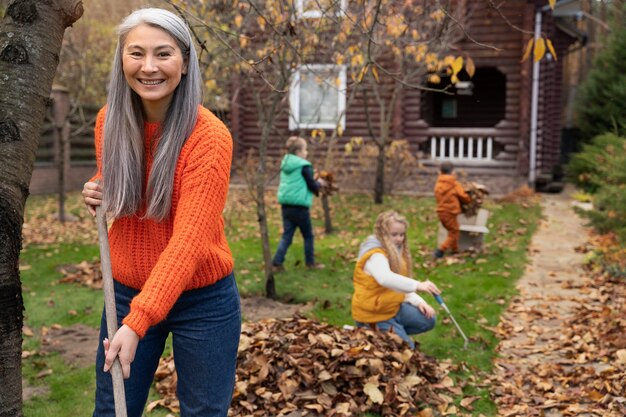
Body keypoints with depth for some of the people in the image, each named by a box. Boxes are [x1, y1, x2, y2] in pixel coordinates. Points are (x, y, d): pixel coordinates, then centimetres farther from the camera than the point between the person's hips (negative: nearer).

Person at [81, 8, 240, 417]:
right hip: (127, 293, 5)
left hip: (202, 302, -4)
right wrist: (98, 191, -7)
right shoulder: (110, 121, -4)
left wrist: (137, 322, -33)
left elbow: (188, 241, -26)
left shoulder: (209, 136, -21)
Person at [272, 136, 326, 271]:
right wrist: (319, 183, 11)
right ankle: (310, 262, 20)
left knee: (287, 235, 8)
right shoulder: (304, 166, -12)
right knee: (308, 236, 10)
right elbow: (312, 186, -10)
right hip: (299, 206, -7)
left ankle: (277, 262, -1)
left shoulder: (285, 165, 12)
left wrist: (314, 183, 21)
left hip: (286, 205, 7)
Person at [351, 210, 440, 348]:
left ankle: (390, 332, 13)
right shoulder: (375, 255, -25)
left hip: (393, 308, 9)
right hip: (373, 315, -9)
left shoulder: (395, 252, 7)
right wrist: (418, 285, -57)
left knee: (428, 320, 8)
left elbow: (401, 284, 9)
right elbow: (385, 279, -46)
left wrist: (419, 302, -7)